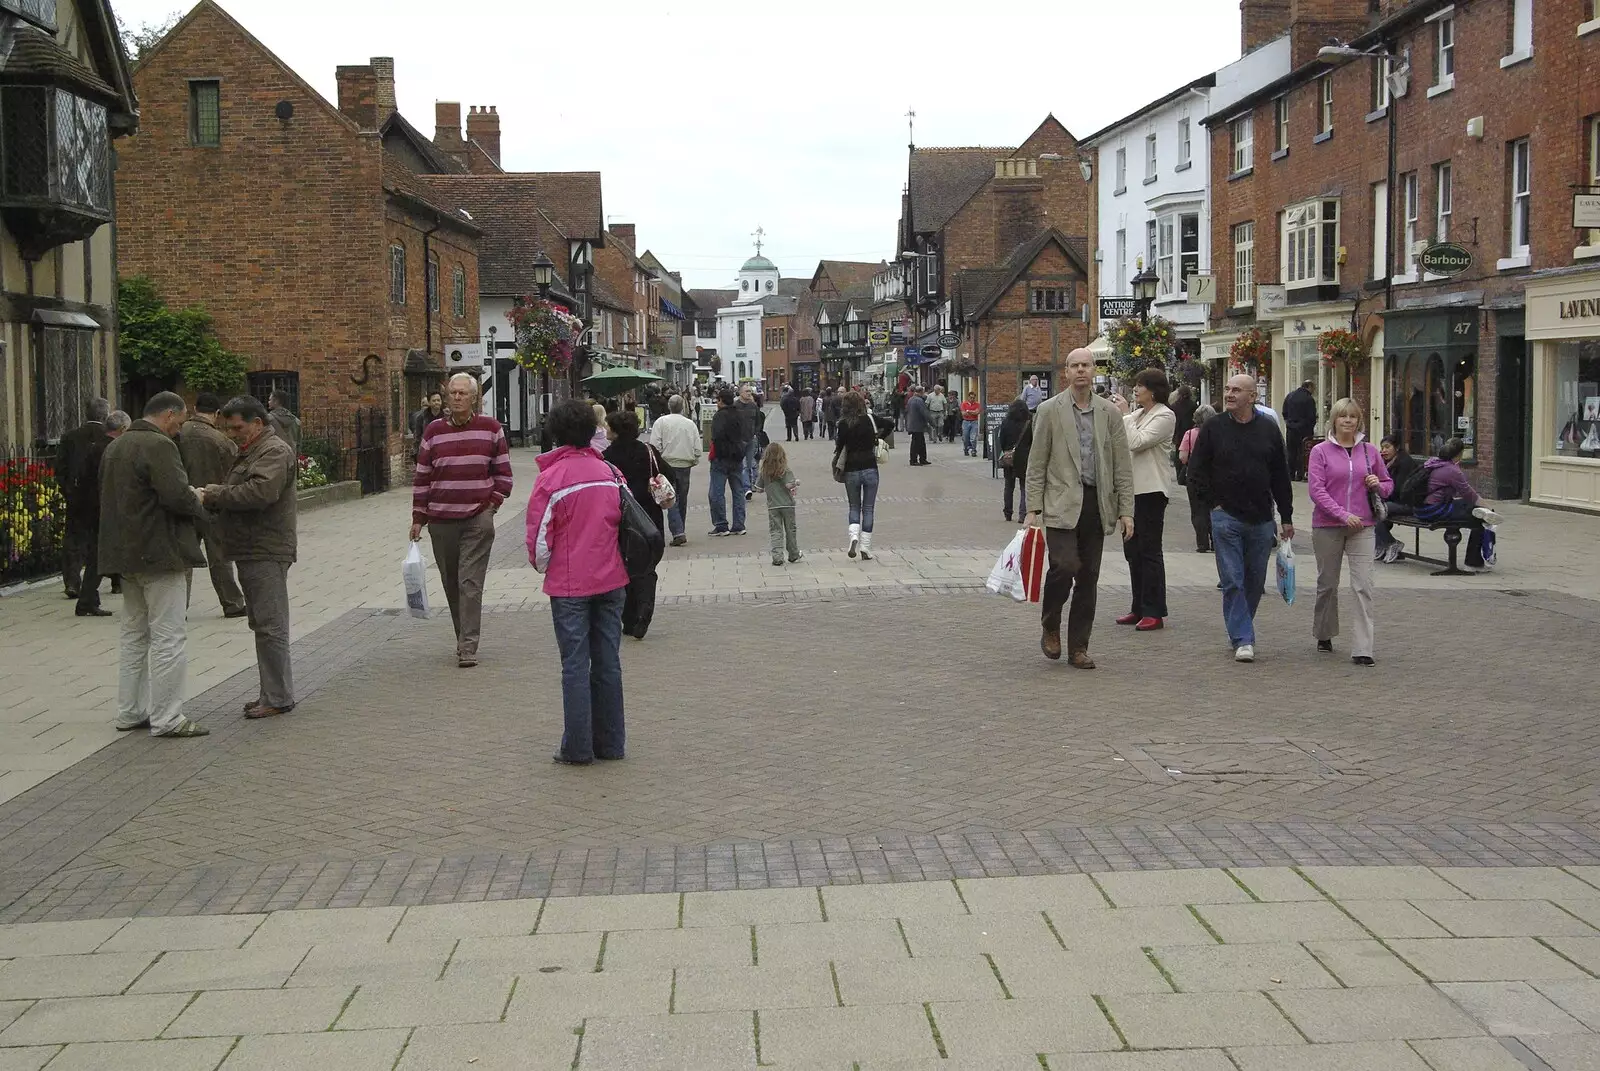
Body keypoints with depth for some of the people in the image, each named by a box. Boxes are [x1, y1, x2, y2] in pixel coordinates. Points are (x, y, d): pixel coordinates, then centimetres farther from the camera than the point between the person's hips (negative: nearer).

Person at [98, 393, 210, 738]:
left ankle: (130, 712, 22)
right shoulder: (158, 445, -15)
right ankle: (166, 719, -5)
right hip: (158, 554, -10)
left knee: (135, 636, 17)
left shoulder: (115, 447, 15)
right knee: (168, 638, -5)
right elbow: (177, 495, -25)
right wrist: (197, 502, -3)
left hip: (124, 553, 10)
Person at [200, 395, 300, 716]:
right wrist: (211, 495, 1)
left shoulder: (275, 452, -11)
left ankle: (278, 698, -4)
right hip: (251, 552, 10)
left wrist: (212, 495, -19)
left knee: (270, 626, -7)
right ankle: (272, 692, 19)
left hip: (266, 553, -10)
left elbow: (260, 492, -26)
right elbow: (233, 493, 23)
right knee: (262, 625, 13)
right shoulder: (246, 453, 22)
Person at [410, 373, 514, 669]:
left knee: (471, 582, -9)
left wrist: (494, 503, -1)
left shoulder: (491, 428, 2)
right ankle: (465, 639, 24)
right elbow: (421, 477, 9)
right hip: (441, 519, 3)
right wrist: (418, 518, 6)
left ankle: (468, 648, -10)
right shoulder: (433, 431, 6)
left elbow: (503, 470, 9)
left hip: (478, 518, -3)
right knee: (451, 583, 10)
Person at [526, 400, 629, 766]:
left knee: (575, 666, 2)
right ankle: (610, 743, 16)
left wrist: (542, 565, 9)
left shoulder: (550, 478, -11)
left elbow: (539, 538, -10)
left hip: (570, 585, -4)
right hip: (611, 580, 4)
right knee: (608, 663, 11)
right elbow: (623, 520, 8)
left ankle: (577, 747, 4)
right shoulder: (608, 471, 3)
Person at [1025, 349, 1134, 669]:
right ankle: (1050, 627, 9)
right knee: (1064, 565, -17)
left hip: (1097, 505, 3)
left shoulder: (1110, 413, 8)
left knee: (1088, 577, 5)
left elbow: (1123, 465, 8)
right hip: (1062, 504, -3)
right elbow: (1036, 464, 2)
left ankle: (1078, 647, 14)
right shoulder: (1049, 411, 2)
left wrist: (1126, 511, 2)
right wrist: (1033, 509, -4)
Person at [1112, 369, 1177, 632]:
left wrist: (1123, 414, -13)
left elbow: (1136, 442, -21)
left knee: (1149, 551, -5)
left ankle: (1154, 612, 0)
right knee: (1132, 549, 11)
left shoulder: (1165, 416, -10)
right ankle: (1139, 608, 19)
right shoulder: (1138, 414, 16)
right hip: (1133, 488, 9)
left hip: (1152, 490, -9)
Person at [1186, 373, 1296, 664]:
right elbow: (1196, 470, 5)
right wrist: (1213, 502, -3)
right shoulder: (1212, 429, 0)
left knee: (1255, 581, 9)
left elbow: (1280, 476, 10)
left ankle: (1240, 630, 26)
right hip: (1226, 517, -2)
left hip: (1261, 519, 2)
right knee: (1232, 581, -7)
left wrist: (1286, 517, 9)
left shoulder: (1269, 429, 5)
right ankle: (1243, 639, -4)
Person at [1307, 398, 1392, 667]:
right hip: (1327, 526, -1)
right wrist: (1343, 514, -18)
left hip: (1362, 526, 1)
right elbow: (1316, 489, -10)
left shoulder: (1369, 451, 8)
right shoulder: (1320, 451, -1)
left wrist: (1378, 486, -5)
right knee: (1327, 584, 12)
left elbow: (1388, 483, 19)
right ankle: (1324, 635, 34)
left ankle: (1362, 648, -10)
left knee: (1363, 586, -9)